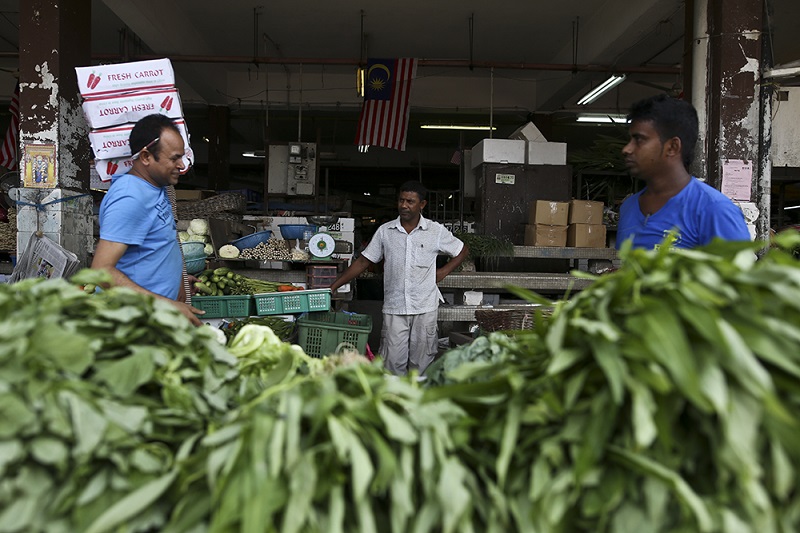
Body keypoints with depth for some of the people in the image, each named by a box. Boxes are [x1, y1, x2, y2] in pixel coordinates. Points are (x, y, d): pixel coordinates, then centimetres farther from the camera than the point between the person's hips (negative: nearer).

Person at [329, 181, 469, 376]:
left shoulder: (436, 231, 1)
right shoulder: (385, 231, 4)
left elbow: (462, 250, 15)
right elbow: (363, 262, 8)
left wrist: (443, 271, 1)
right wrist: (334, 286, 2)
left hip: (425, 308, 0)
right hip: (394, 308, 1)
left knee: (421, 362, 6)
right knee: (393, 362, 0)